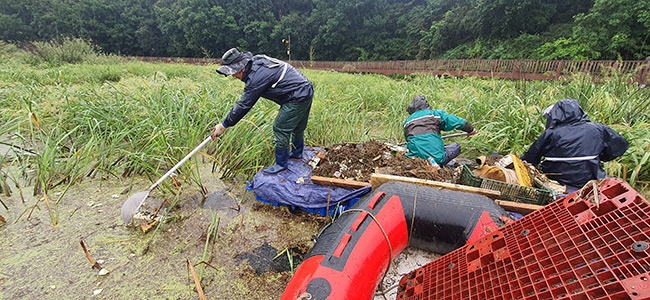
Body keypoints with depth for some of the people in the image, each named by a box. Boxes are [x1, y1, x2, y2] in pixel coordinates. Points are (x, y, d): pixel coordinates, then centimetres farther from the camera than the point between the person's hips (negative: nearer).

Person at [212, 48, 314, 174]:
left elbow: (244, 105, -20)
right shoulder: (257, 61, 5)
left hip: (297, 98, -10)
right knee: (297, 126, 23)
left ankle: (281, 164, 8)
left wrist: (224, 125, -12)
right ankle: (297, 153, 42)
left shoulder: (256, 77, -24)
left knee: (280, 128, -4)